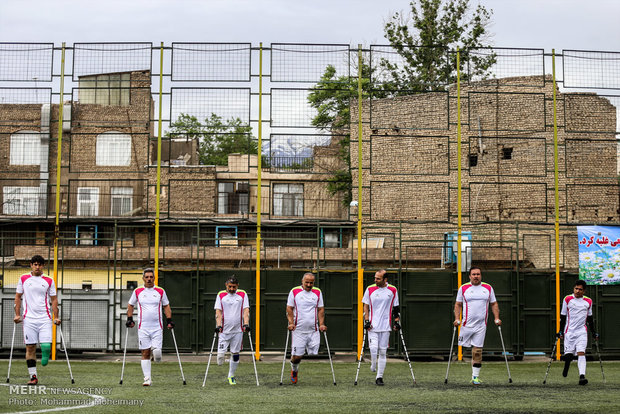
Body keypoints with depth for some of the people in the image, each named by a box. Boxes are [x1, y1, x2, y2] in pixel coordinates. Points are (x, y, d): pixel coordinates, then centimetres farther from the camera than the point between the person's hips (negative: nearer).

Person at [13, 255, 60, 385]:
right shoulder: (23, 279, 7)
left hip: (45, 318, 0)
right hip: (29, 318, 0)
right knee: (30, 347, -1)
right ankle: (33, 376, 5)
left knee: (46, 345, -12)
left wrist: (56, 317, 4)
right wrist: (17, 314, 5)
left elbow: (54, 299, 10)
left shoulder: (49, 281, 7)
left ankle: (44, 358, 24)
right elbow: (18, 297, 13)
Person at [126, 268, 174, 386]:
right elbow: (131, 305, 18)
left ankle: (156, 356, 23)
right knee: (145, 353, -1)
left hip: (157, 327, 0)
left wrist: (169, 320, 7)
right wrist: (130, 319, 9)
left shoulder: (160, 291, 6)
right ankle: (147, 379, 4)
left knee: (157, 352, -13)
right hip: (143, 327, 0)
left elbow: (166, 306, 16)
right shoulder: (137, 291, 6)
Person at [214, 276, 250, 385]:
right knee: (221, 354, -9)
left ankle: (231, 376, 17)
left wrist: (246, 324, -11)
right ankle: (220, 363, 25)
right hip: (224, 331, -1)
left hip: (238, 330, 1)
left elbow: (246, 311, 2)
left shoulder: (242, 295, 6)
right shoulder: (221, 295, 6)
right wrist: (218, 325, -10)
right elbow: (218, 312, 2)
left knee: (235, 354, 2)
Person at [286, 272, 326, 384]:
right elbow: (289, 309, 4)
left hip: (314, 331, 2)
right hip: (298, 329, -2)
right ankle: (294, 370, 27)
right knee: (297, 355, -3)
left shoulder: (318, 292, 11)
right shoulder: (294, 291, 4)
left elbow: (321, 310, 14)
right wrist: (291, 323, -8)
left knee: (313, 354, -7)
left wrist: (321, 324, 2)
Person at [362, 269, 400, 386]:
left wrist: (397, 322, 4)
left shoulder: (392, 290, 4)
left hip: (386, 326, 1)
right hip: (372, 325, -1)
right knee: (373, 348, -15)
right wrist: (366, 321, -3)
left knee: (383, 351, 1)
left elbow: (396, 308, 12)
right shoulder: (370, 289, 2)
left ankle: (379, 377, 7)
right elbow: (366, 306, 7)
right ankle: (373, 366, 15)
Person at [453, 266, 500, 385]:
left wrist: (496, 318, 5)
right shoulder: (463, 288, 4)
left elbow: (494, 304, 15)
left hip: (481, 326, 0)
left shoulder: (488, 288, 9)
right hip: (467, 324, 0)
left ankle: (475, 376, 2)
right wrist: (457, 319, -3)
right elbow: (458, 305, 8)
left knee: (477, 351, -3)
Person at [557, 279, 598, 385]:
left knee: (581, 353, -14)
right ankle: (567, 365, 34)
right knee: (568, 355, -2)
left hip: (582, 331, 1)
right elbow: (563, 316, 7)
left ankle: (582, 376, -21)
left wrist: (594, 332, 19)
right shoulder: (567, 300, 2)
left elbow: (590, 318, 19)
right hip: (569, 331, -1)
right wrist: (560, 331, 3)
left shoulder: (588, 301, 8)